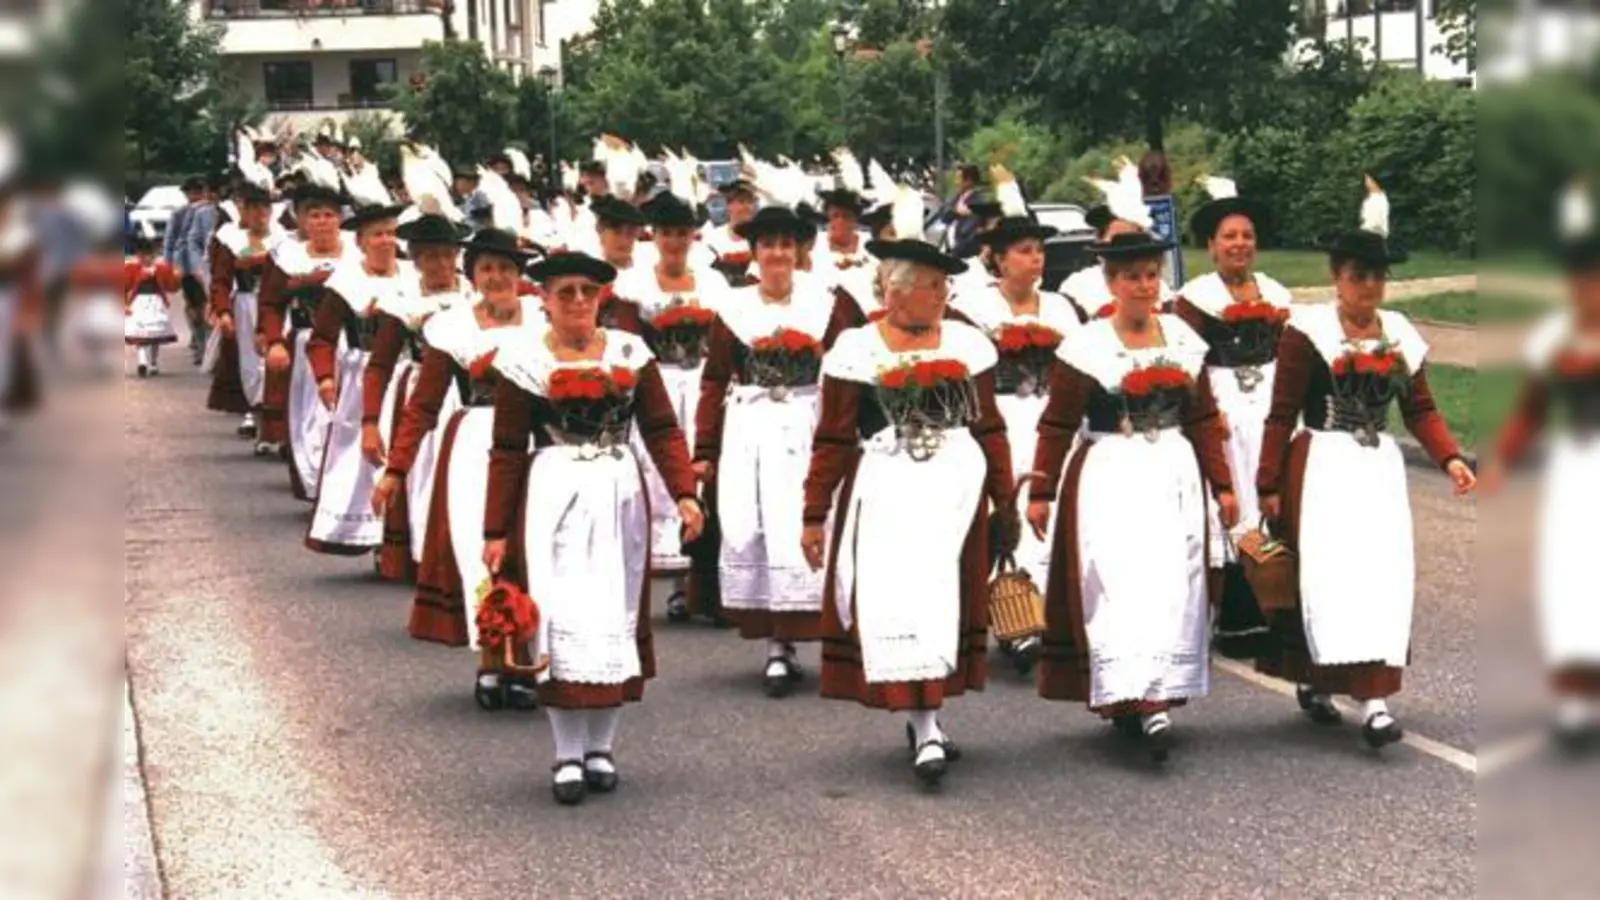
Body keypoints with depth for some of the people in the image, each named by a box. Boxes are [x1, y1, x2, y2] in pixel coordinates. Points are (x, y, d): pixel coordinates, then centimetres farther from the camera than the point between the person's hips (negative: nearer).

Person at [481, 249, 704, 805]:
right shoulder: (524, 360, -1)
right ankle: (567, 755, 4)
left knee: (616, 613, 5)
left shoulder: (630, 352, 5)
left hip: (620, 493, 2)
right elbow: (507, 451, 1)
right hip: (554, 495, -2)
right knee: (562, 615, -4)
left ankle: (601, 747, 17)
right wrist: (496, 531, -1)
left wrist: (684, 493, -11)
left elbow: (662, 430, 3)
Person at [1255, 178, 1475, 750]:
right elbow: (1282, 414, -5)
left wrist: (1450, 458, -4)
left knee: (1385, 573, -5)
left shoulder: (1401, 335, 10)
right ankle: (1311, 680, 10)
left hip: (1379, 466, 4)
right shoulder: (1309, 330, -6)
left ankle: (1375, 700, -5)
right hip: (1321, 466, -4)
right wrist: (1268, 485, -7)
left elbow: (1420, 409, 13)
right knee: (1329, 573, -9)